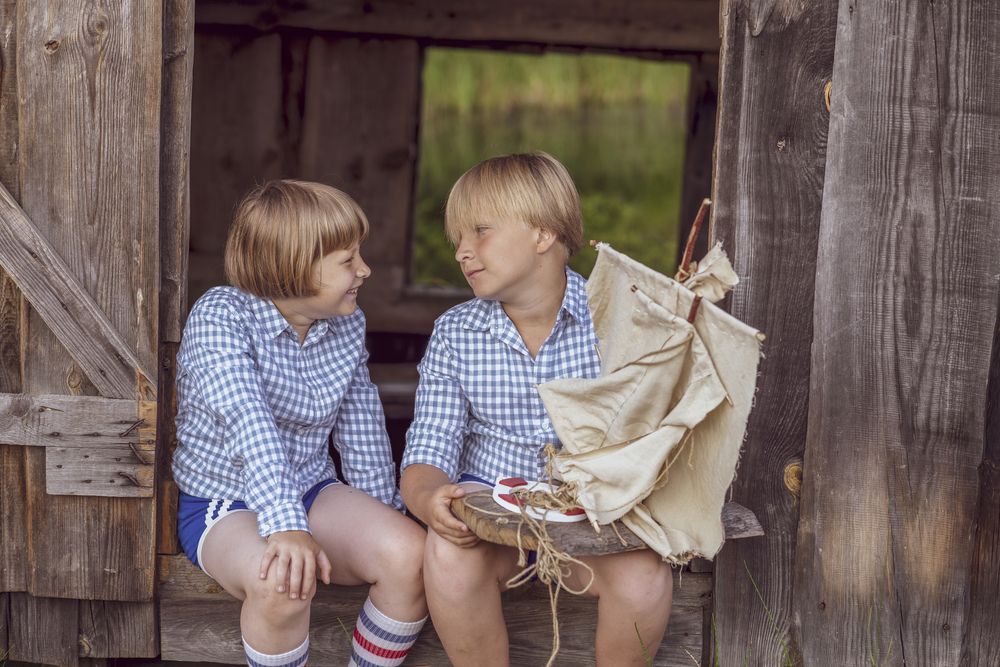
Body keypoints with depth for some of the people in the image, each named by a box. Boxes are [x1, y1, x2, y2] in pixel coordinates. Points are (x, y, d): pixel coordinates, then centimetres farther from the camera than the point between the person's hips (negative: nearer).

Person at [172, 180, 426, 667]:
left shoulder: (347, 324, 1)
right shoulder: (219, 317, -20)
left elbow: (361, 429, 11)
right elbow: (251, 427, -36)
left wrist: (380, 522, 13)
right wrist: (285, 526, -48)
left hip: (312, 492, 5)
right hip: (224, 503, -5)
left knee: (410, 553, -23)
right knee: (282, 580, -38)